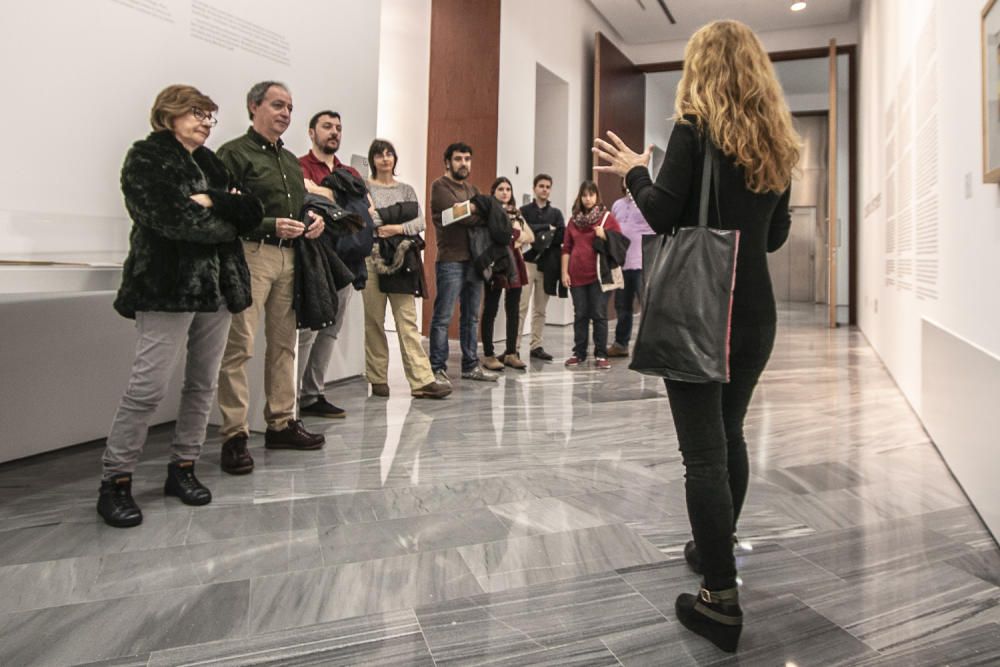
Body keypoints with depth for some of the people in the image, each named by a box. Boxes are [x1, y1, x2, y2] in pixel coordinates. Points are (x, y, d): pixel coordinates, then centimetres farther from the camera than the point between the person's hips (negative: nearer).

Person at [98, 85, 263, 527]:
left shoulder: (212, 163, 21)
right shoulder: (146, 157, 2)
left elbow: (251, 213, 8)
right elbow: (169, 217, -14)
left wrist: (211, 202, -8)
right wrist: (222, 221, -2)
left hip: (217, 286, 7)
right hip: (168, 285, -6)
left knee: (203, 383, 7)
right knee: (149, 386, -8)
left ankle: (183, 468, 18)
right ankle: (115, 482, 4)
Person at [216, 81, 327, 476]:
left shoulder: (290, 160, 23)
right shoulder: (234, 153, -1)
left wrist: (314, 221, 9)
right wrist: (271, 225, -18)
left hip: (289, 257, 8)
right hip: (250, 254, -8)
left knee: (284, 342, 10)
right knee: (239, 346, -10)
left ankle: (281, 423, 20)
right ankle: (234, 436, -4)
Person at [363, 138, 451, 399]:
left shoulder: (406, 189, 16)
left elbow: (420, 221, 5)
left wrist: (398, 228, -10)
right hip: (372, 258, -2)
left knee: (408, 320, -3)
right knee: (374, 321, 3)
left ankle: (421, 380, -6)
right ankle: (378, 380, 12)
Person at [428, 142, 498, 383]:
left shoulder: (473, 189, 21)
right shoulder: (440, 186, -2)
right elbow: (458, 215, -15)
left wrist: (470, 210, -8)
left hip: (474, 259, 7)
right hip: (451, 261, -7)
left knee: (471, 317, 12)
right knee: (443, 318, -4)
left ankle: (470, 365, 21)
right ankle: (438, 369, 1)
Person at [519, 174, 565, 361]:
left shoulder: (556, 213, 14)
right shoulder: (524, 210, 6)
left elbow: (562, 236, 2)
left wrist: (545, 238, -13)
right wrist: (547, 228, -8)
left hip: (546, 265, 3)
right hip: (527, 262, -3)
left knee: (540, 309, 7)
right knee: (521, 307, -9)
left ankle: (536, 346, 13)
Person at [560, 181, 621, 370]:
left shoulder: (607, 217, 2)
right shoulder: (574, 219, 11)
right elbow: (566, 247, 9)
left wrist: (604, 236, -15)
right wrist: (564, 272, 2)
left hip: (599, 274, -3)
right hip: (577, 275, 3)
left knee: (599, 315, 0)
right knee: (580, 315, 8)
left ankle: (601, 355, 6)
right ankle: (579, 352, 16)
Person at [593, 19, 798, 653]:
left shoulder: (695, 128, -6)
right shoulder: (777, 142, 12)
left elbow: (663, 214, -13)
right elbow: (776, 234, 15)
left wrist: (634, 172, 3)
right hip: (754, 313, 7)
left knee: (704, 451, -4)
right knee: (730, 434, 20)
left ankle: (721, 597, 1)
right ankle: (716, 549, 36)